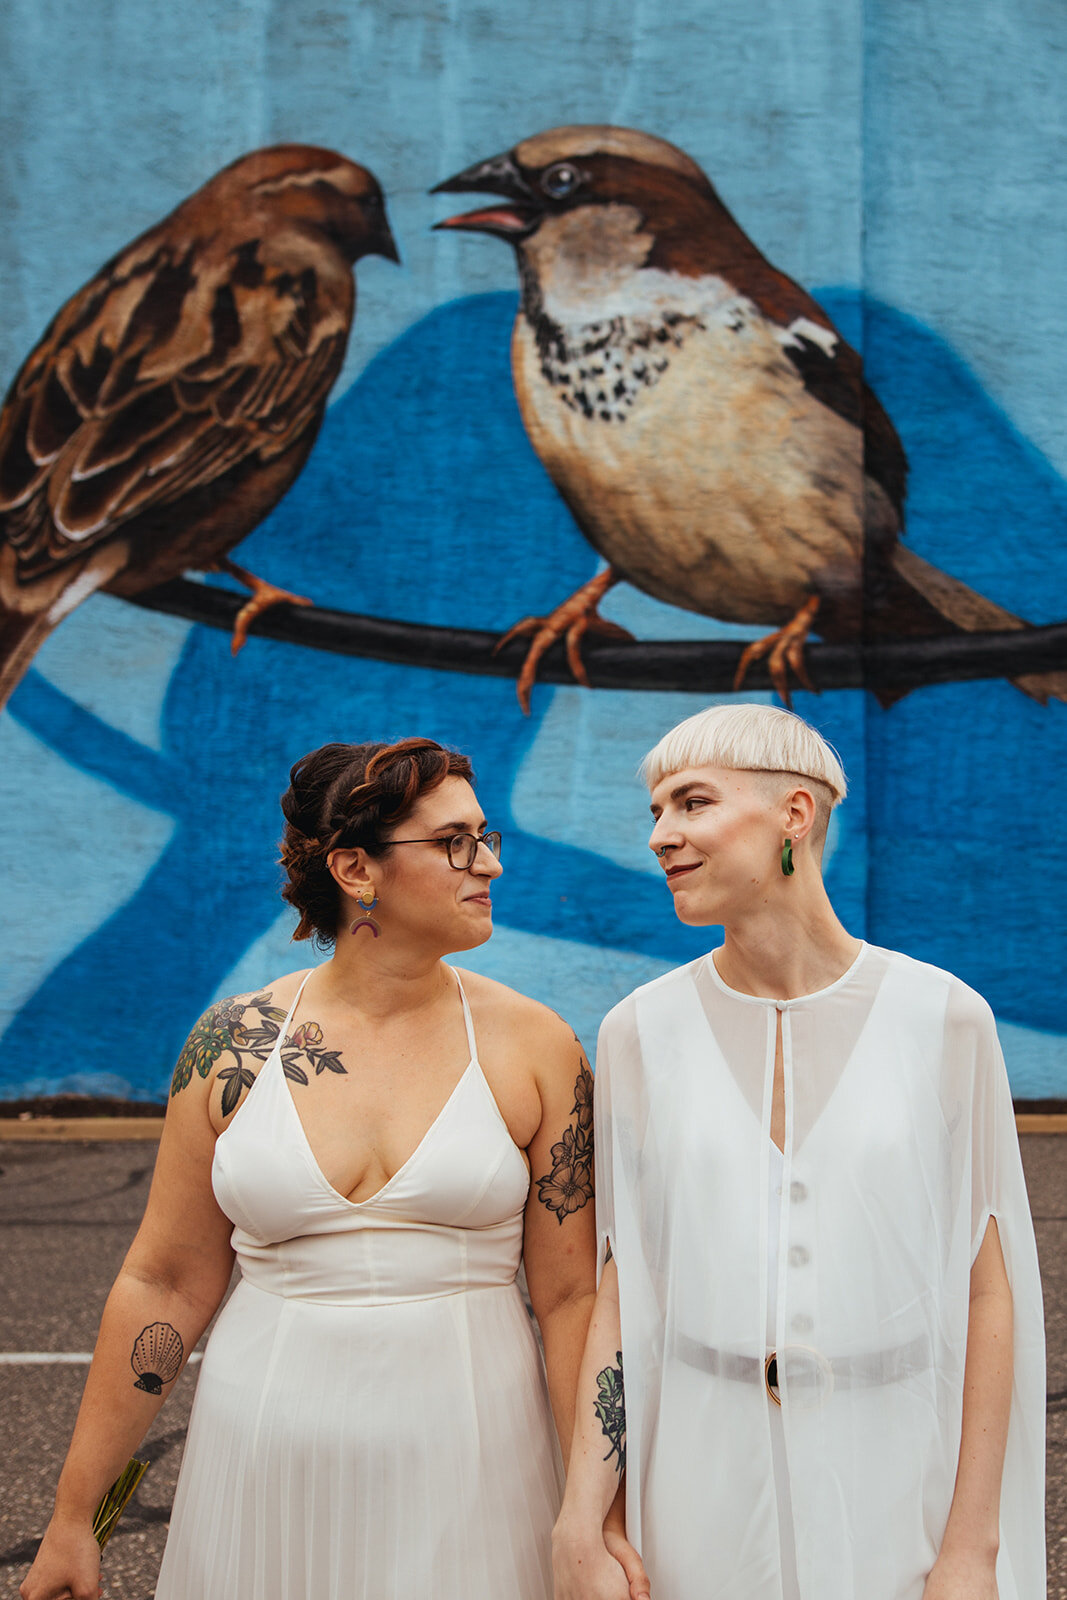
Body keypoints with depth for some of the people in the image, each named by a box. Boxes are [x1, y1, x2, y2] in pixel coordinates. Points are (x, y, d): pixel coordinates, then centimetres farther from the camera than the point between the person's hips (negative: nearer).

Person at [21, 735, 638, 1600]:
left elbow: (571, 1296, -3)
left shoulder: (534, 1045, -4)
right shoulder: (236, 1042, -2)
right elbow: (165, 1283, 3)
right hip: (269, 1460, 1)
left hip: (464, 1463, 0)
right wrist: (73, 1519, 5)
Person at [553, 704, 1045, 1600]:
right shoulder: (642, 1033, -3)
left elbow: (986, 1287, -4)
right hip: (707, 1477, 1)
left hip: (891, 1482, -1)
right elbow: (623, 1292, 0)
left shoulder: (945, 1019, -8)